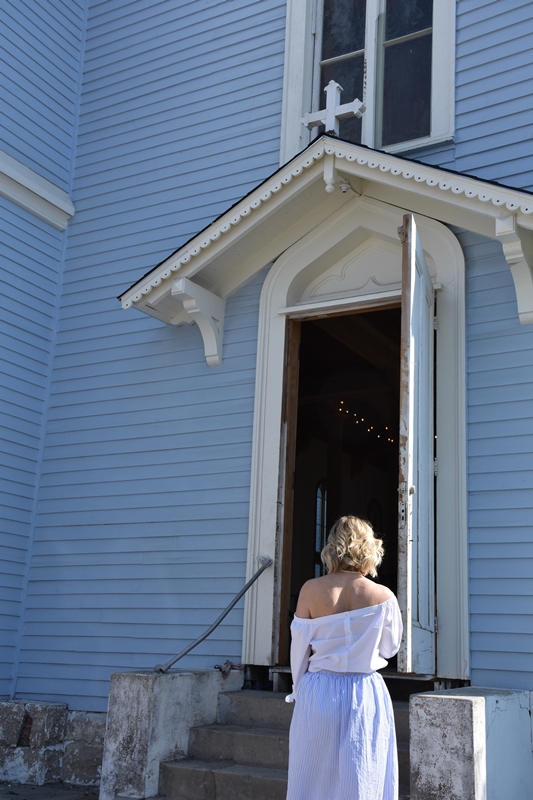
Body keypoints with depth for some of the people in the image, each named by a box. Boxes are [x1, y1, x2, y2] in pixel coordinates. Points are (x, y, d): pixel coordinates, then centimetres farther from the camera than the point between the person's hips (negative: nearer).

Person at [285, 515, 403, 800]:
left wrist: (300, 690, 12)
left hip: (319, 692, 1)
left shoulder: (311, 590, -8)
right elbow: (390, 647, 5)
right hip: (366, 694, 0)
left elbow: (299, 648, -2)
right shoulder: (384, 597, -9)